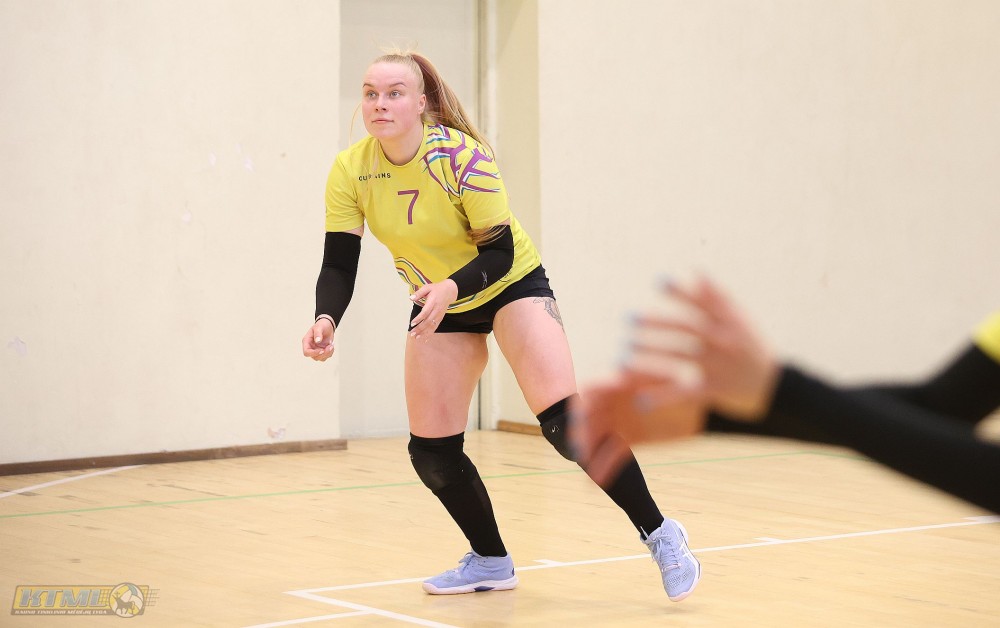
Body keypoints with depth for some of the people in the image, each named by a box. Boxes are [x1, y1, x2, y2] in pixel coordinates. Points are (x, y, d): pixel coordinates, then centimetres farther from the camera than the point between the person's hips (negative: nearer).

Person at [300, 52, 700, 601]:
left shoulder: (462, 156, -26)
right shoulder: (350, 172, -15)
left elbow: (499, 251, -24)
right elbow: (339, 264, -14)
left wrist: (452, 287, -44)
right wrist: (326, 318, -34)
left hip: (512, 285, -5)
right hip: (438, 304, 5)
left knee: (564, 421, -20)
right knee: (431, 453, 0)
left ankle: (659, 534, -7)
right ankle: (490, 561, 24)